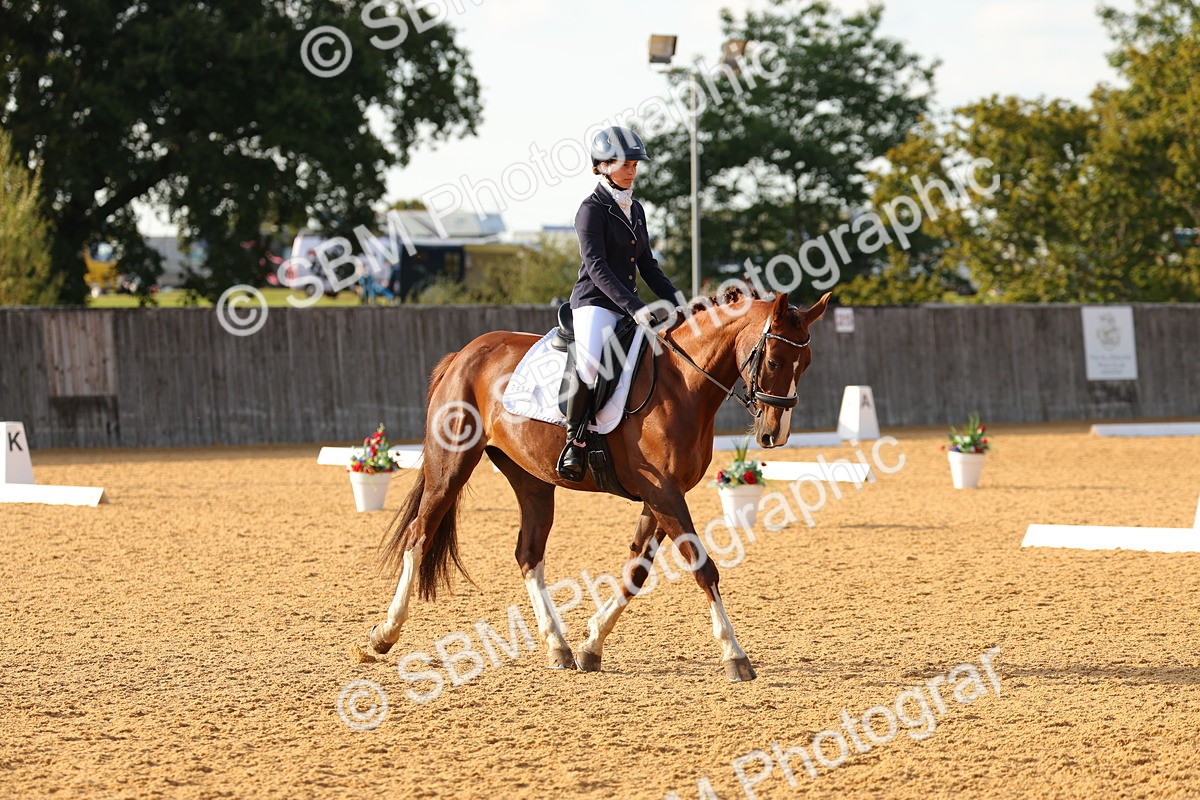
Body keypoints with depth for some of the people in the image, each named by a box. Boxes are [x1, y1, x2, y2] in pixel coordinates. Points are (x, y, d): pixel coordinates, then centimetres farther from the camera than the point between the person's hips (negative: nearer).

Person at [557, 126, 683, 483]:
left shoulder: (635, 209, 16)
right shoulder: (592, 209, -7)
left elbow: (648, 266, 21)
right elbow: (596, 266, -17)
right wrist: (634, 307, -26)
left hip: (628, 304, 8)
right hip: (595, 302, -8)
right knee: (590, 363, -35)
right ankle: (575, 439, -23)